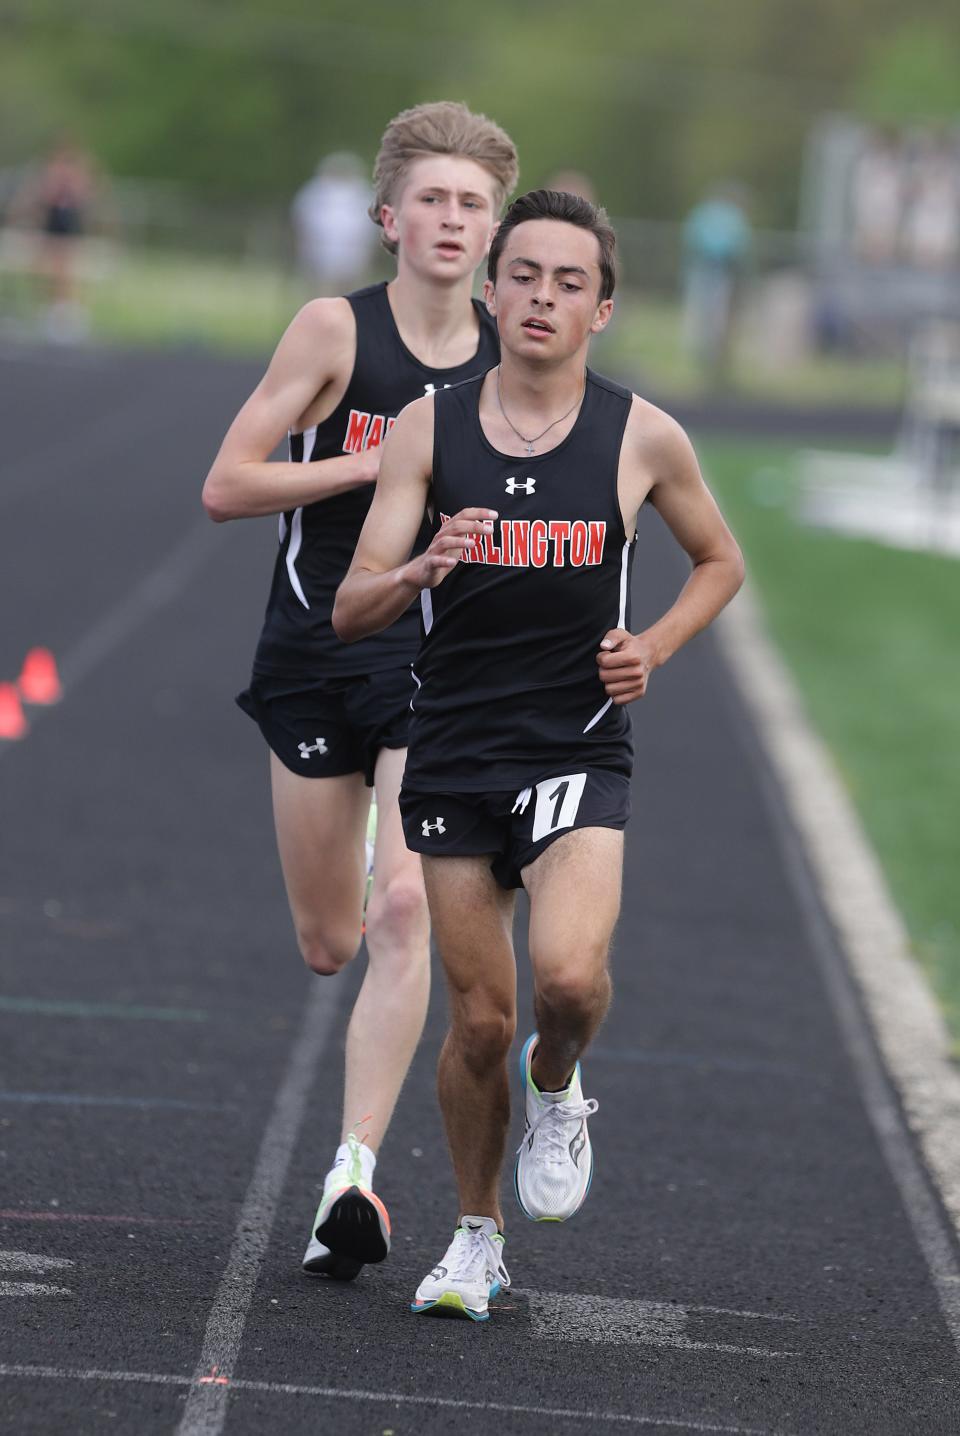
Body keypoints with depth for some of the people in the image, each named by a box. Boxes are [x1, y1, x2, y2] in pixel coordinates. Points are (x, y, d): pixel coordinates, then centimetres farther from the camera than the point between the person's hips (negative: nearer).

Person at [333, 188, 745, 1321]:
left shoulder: (642, 438, -2)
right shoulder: (428, 430, -1)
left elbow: (719, 562, 16)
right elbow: (351, 610, -4)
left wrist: (654, 647, -2)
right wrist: (425, 570, -25)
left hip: (577, 751, -1)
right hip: (451, 754, 1)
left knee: (570, 976, -24)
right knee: (479, 1017, 4)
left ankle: (554, 1091, 12)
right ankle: (477, 1238, 26)